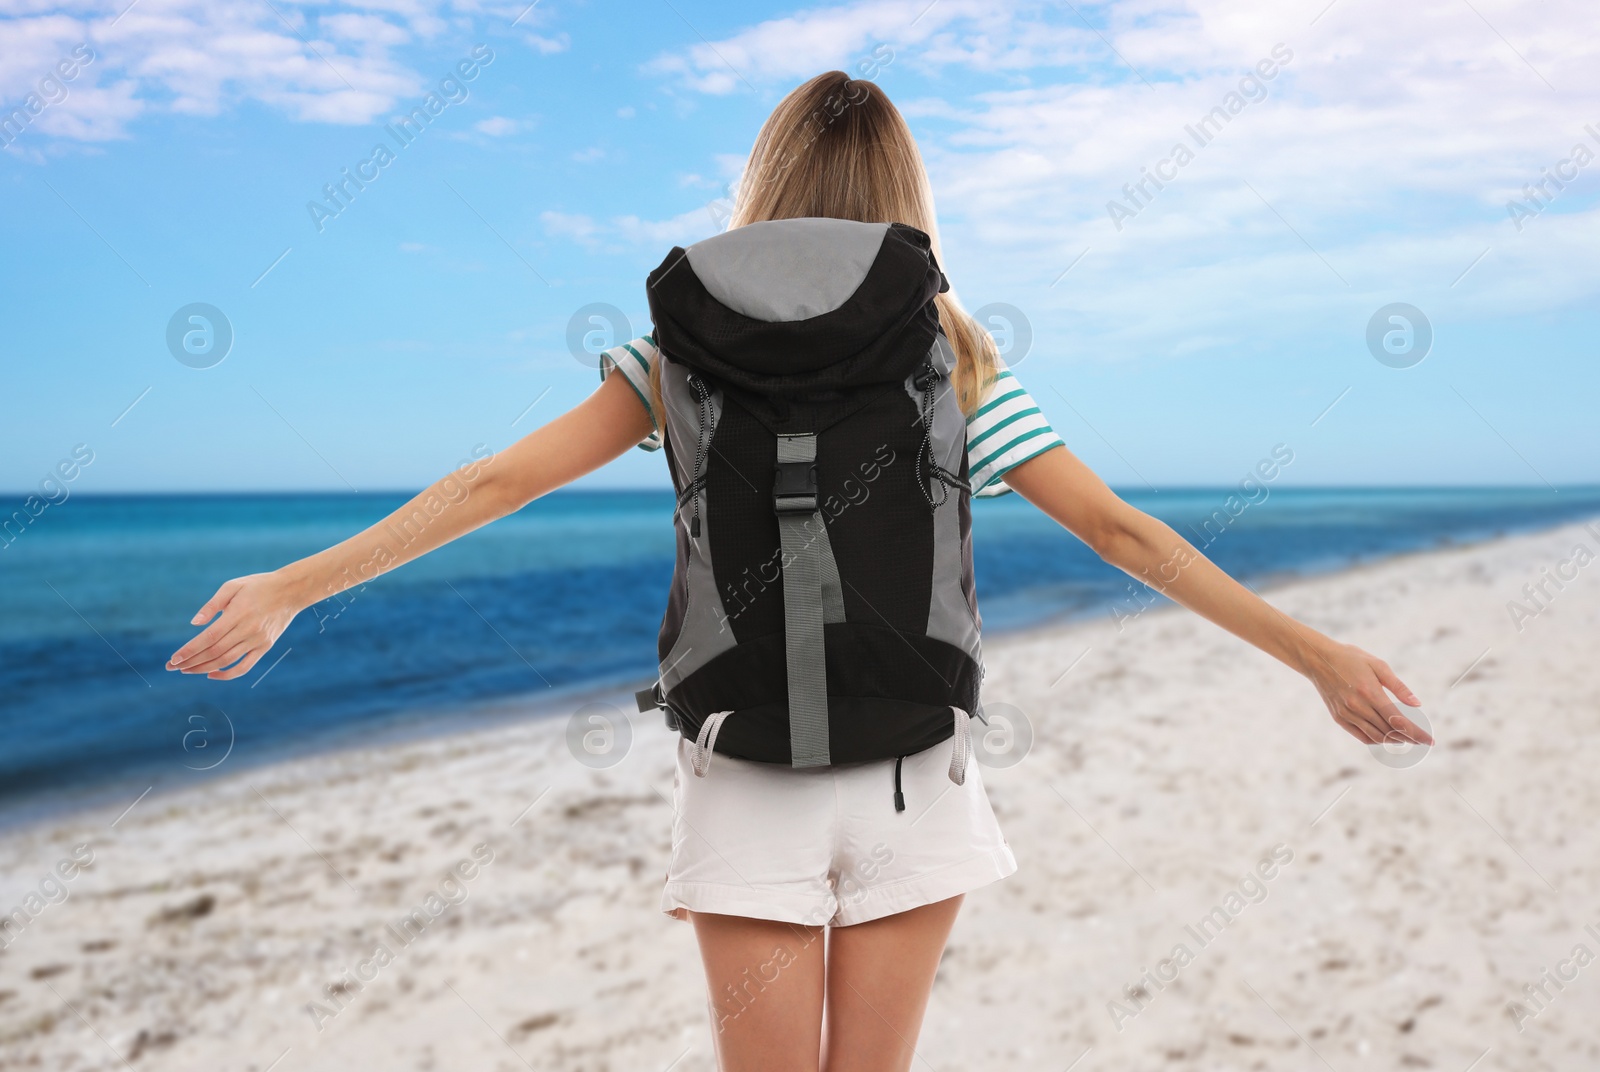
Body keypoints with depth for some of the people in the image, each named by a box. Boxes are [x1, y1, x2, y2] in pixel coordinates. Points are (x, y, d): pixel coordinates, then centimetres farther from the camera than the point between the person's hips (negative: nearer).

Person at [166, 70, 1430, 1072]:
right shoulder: (959, 359, -1)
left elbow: (493, 485, -3)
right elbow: (1116, 529, -3)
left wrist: (290, 589, 5)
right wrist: (1317, 654, 3)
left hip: (749, 784, 0)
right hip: (909, 784, 1)